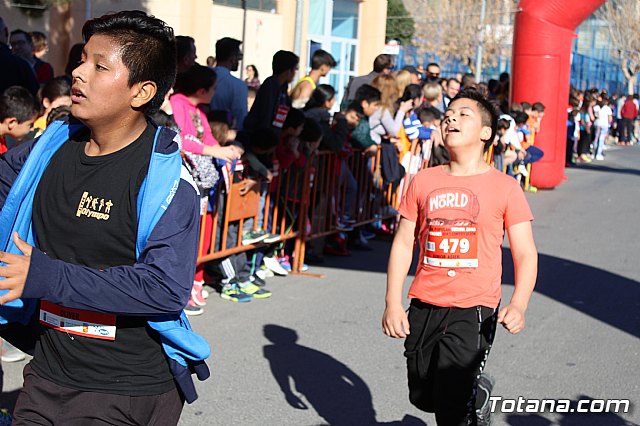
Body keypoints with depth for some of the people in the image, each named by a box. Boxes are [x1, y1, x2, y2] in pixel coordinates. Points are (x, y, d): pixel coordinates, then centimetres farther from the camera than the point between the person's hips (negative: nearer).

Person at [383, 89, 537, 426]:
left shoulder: (504, 187, -3)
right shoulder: (424, 181, 6)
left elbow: (525, 255, -5)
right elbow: (403, 243, 8)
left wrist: (518, 305, -20)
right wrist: (393, 303, 1)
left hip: (473, 309, -4)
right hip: (423, 306, 4)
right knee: (422, 398, 16)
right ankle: (477, 393, 43)